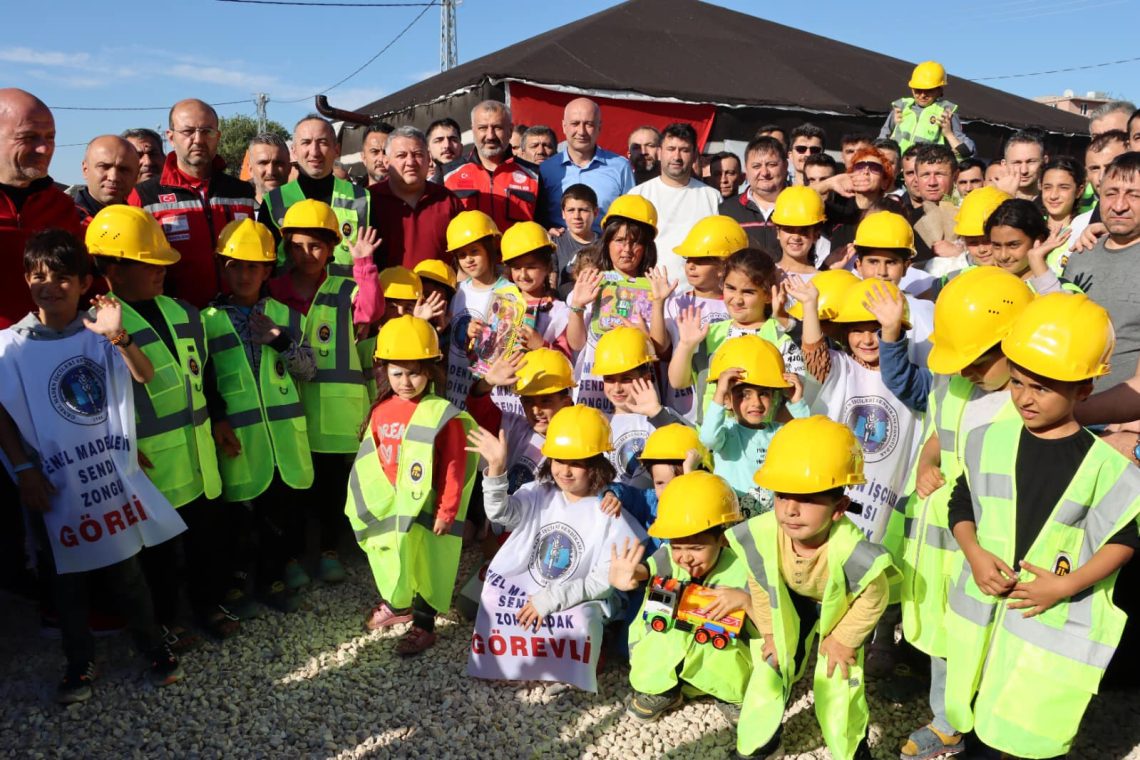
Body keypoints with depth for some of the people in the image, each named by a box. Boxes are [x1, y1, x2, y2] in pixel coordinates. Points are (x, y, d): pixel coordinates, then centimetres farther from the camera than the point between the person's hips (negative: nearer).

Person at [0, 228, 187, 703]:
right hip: (56, 487, 0)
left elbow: (145, 376, -16)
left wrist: (118, 337, -32)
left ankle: (154, 649, 26)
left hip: (112, 477, 0)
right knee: (67, 580, 12)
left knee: (126, 573, 10)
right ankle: (79, 664, 28)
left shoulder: (99, 334, -3)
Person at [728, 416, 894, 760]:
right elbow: (759, 586, -12)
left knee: (838, 687, 3)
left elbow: (873, 597, -21)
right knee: (767, 675, 10)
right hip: (789, 606, 3)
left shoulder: (853, 551, -45)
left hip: (839, 609, -2)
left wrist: (842, 638, -9)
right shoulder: (758, 536, -37)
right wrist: (770, 630, -3)